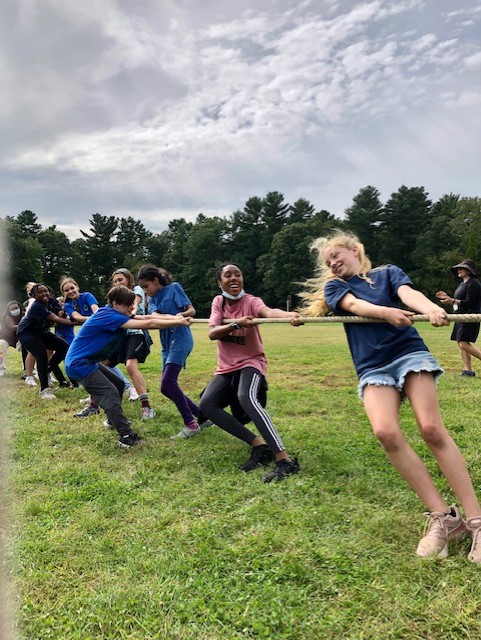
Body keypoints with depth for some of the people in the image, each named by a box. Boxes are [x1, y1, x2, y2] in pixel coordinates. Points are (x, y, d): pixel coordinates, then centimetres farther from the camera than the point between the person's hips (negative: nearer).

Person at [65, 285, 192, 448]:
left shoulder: (116, 314, 4)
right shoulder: (109, 316, -24)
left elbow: (145, 318, -1)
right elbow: (147, 324, -27)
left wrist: (175, 317, -12)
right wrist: (178, 323, -21)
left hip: (88, 361, 11)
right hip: (79, 365, -11)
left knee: (118, 384, 20)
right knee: (111, 394, -15)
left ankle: (113, 420, 38)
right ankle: (127, 437, -11)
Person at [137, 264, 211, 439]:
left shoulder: (174, 287, -2)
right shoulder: (151, 299, 14)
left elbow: (191, 310, -8)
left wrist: (181, 315, -30)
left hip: (180, 339, -8)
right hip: (167, 343, 8)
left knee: (168, 382, -18)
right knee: (166, 387, 5)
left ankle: (191, 423, -7)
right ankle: (202, 416, 15)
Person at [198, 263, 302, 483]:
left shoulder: (251, 301, -12)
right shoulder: (218, 302, 2)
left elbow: (269, 311, -36)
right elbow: (212, 333, -13)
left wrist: (290, 314, -59)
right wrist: (236, 324, -32)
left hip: (251, 362, -5)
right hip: (226, 367, 6)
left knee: (246, 398, -36)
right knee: (207, 405, -18)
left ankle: (284, 459, -40)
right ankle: (258, 445, -17)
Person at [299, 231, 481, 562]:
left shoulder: (389, 273, 15)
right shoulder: (333, 286, 17)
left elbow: (409, 293, -6)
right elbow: (354, 304, -5)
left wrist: (432, 308, -31)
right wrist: (387, 313, -27)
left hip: (409, 352, -1)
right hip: (373, 367, 1)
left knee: (432, 429, -15)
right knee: (386, 433, -21)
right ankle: (443, 516, -10)